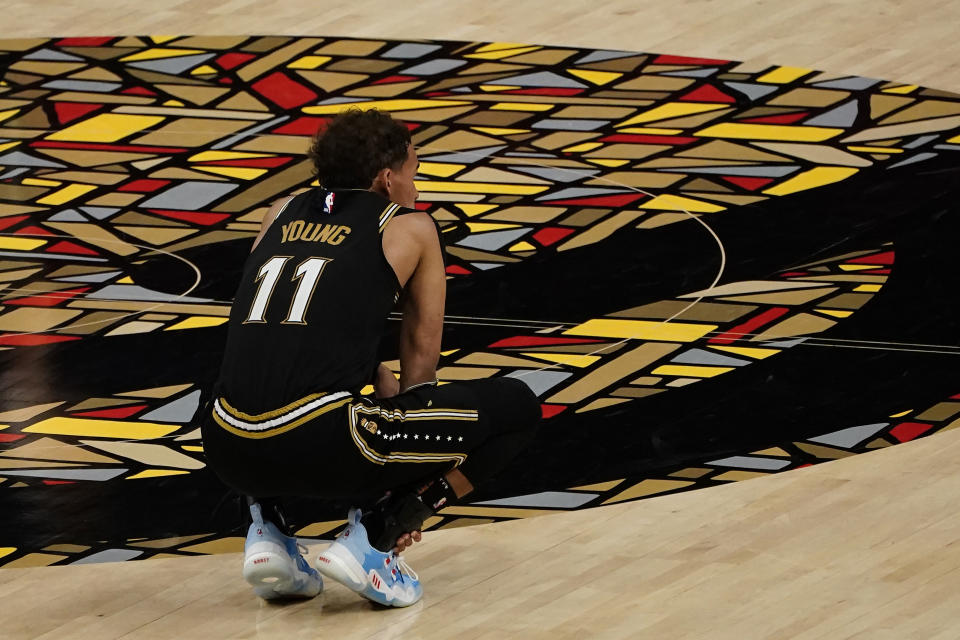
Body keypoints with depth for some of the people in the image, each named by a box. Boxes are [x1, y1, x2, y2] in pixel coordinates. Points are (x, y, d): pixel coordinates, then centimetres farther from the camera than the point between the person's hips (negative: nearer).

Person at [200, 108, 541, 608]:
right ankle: (376, 532, -1)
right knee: (517, 408, 9)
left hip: (229, 450, 6)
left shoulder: (281, 213, 23)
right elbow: (421, 357, 22)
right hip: (321, 447, -6)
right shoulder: (410, 227, 13)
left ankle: (266, 526, 19)